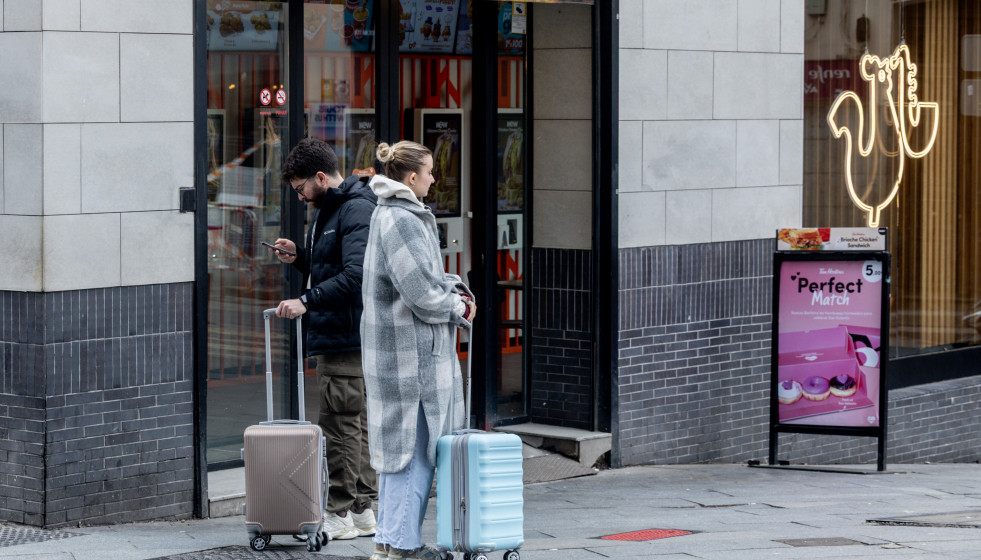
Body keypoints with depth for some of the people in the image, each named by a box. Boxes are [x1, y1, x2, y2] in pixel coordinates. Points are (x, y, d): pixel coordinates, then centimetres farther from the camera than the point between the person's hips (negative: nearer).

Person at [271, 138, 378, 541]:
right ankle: (364, 511, 18)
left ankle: (340, 515, -1)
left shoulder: (357, 211, -15)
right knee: (358, 426, 13)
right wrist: (299, 257, 9)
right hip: (334, 337, 11)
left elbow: (355, 276, -26)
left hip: (347, 338, -11)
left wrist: (307, 302, -27)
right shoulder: (327, 211, 18)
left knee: (340, 426, -6)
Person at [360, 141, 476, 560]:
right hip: (413, 351, -11)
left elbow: (427, 275, 21)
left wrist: (456, 290, 3)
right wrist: (460, 307, -6)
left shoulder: (391, 214, 14)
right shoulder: (401, 221, -19)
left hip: (395, 349, 11)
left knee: (397, 444, 15)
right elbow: (421, 293, -22)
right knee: (417, 445, -3)